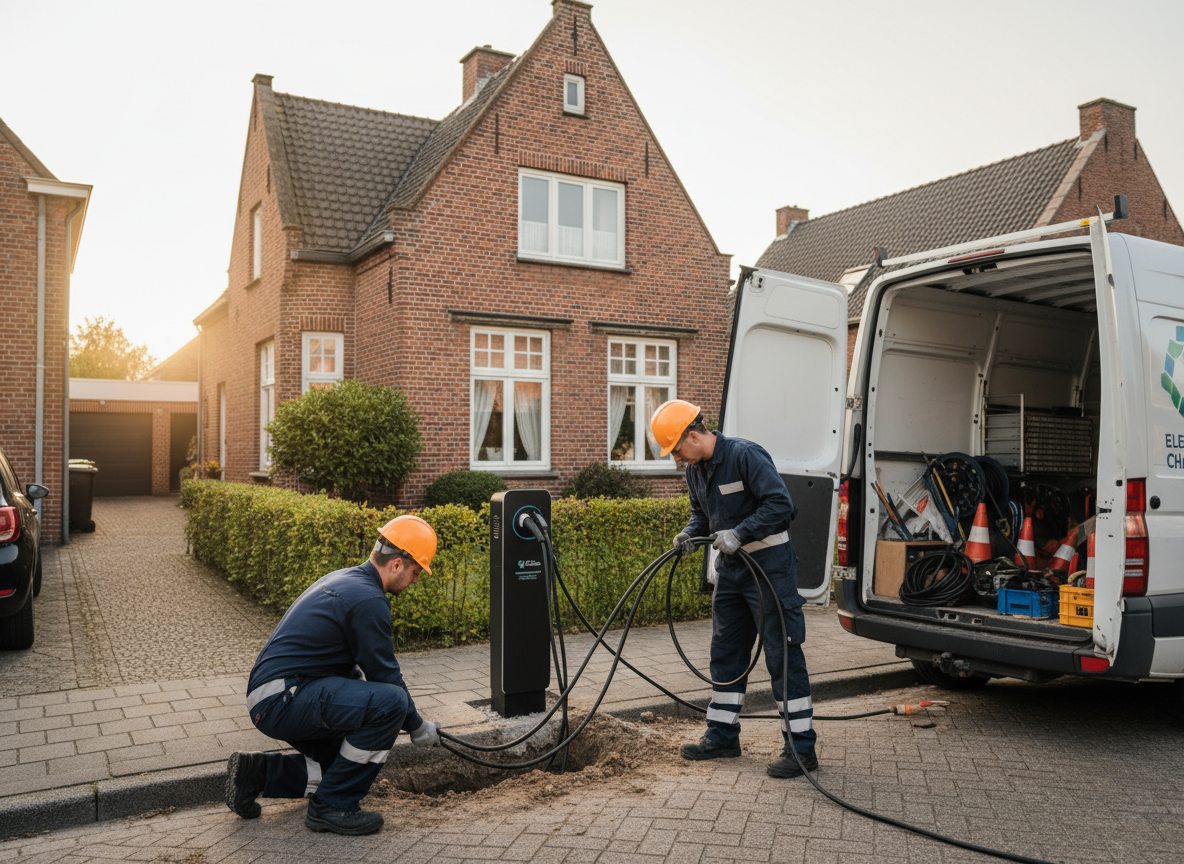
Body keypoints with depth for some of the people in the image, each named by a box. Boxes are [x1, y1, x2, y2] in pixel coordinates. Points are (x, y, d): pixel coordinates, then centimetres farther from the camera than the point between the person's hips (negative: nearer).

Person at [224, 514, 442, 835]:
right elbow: (386, 676, -12)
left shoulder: (343, 580, 14)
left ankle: (257, 773, 15)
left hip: (270, 700, 11)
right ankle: (332, 807, -8)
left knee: (350, 764, 17)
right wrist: (418, 726, 4)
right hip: (282, 699, -10)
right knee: (390, 703, -23)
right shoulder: (368, 599, -17)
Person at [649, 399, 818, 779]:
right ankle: (722, 735, 26)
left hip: (769, 565, -9)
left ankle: (800, 746, 3)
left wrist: (739, 534, -26)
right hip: (730, 569, 9)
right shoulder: (695, 470, 8)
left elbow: (780, 504, -24)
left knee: (783, 654, -5)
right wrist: (690, 533, -1)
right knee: (726, 652, 14)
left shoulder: (746, 455, -19)